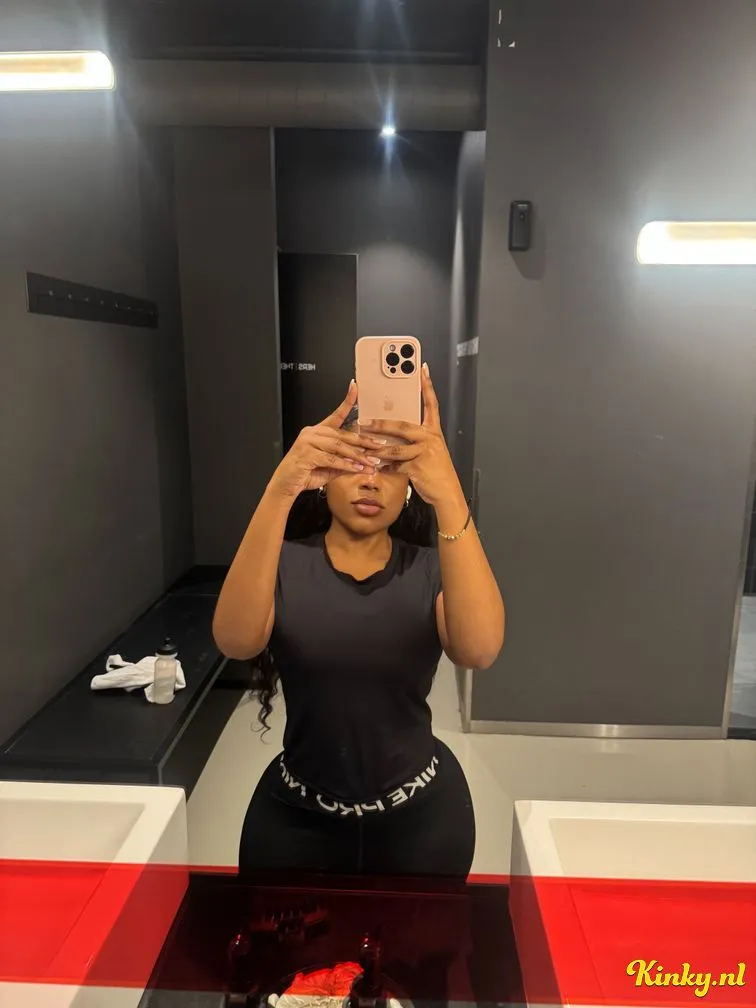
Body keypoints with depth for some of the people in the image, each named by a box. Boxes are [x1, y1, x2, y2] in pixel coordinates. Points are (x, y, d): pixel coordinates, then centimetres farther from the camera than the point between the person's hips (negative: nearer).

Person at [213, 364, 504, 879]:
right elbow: (235, 641, -30)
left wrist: (449, 495, -42)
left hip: (420, 816, 1)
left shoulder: (431, 570, -9)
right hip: (297, 818, 0)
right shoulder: (285, 564, -9)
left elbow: (481, 649, -30)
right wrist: (280, 489, -43)